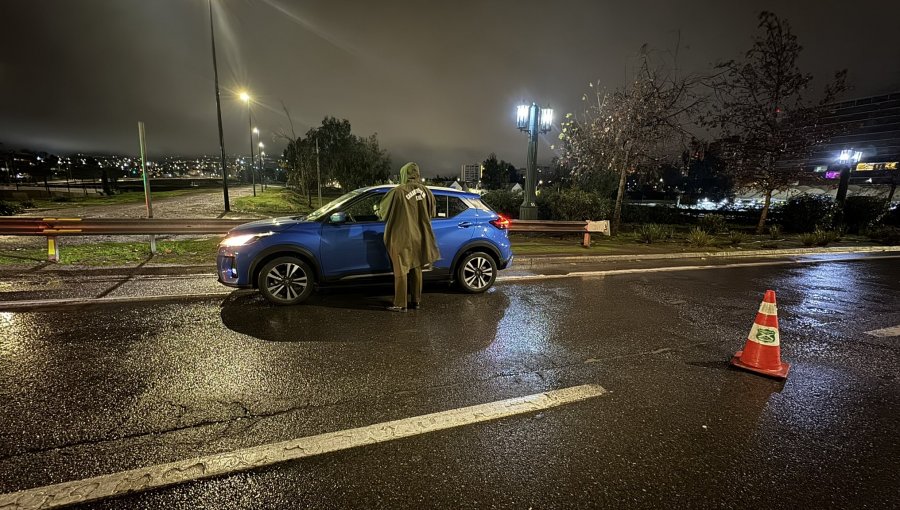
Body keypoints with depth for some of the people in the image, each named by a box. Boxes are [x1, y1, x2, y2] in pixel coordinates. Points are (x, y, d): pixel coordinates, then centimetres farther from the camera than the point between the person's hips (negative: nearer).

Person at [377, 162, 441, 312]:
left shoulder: (397, 192, -14)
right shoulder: (425, 191, 0)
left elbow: (382, 211, -1)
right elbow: (432, 213, 11)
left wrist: (379, 212, 21)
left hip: (401, 238, -5)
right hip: (419, 238, 5)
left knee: (401, 271, 3)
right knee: (416, 269, 14)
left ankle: (400, 304, 8)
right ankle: (416, 301, 22)